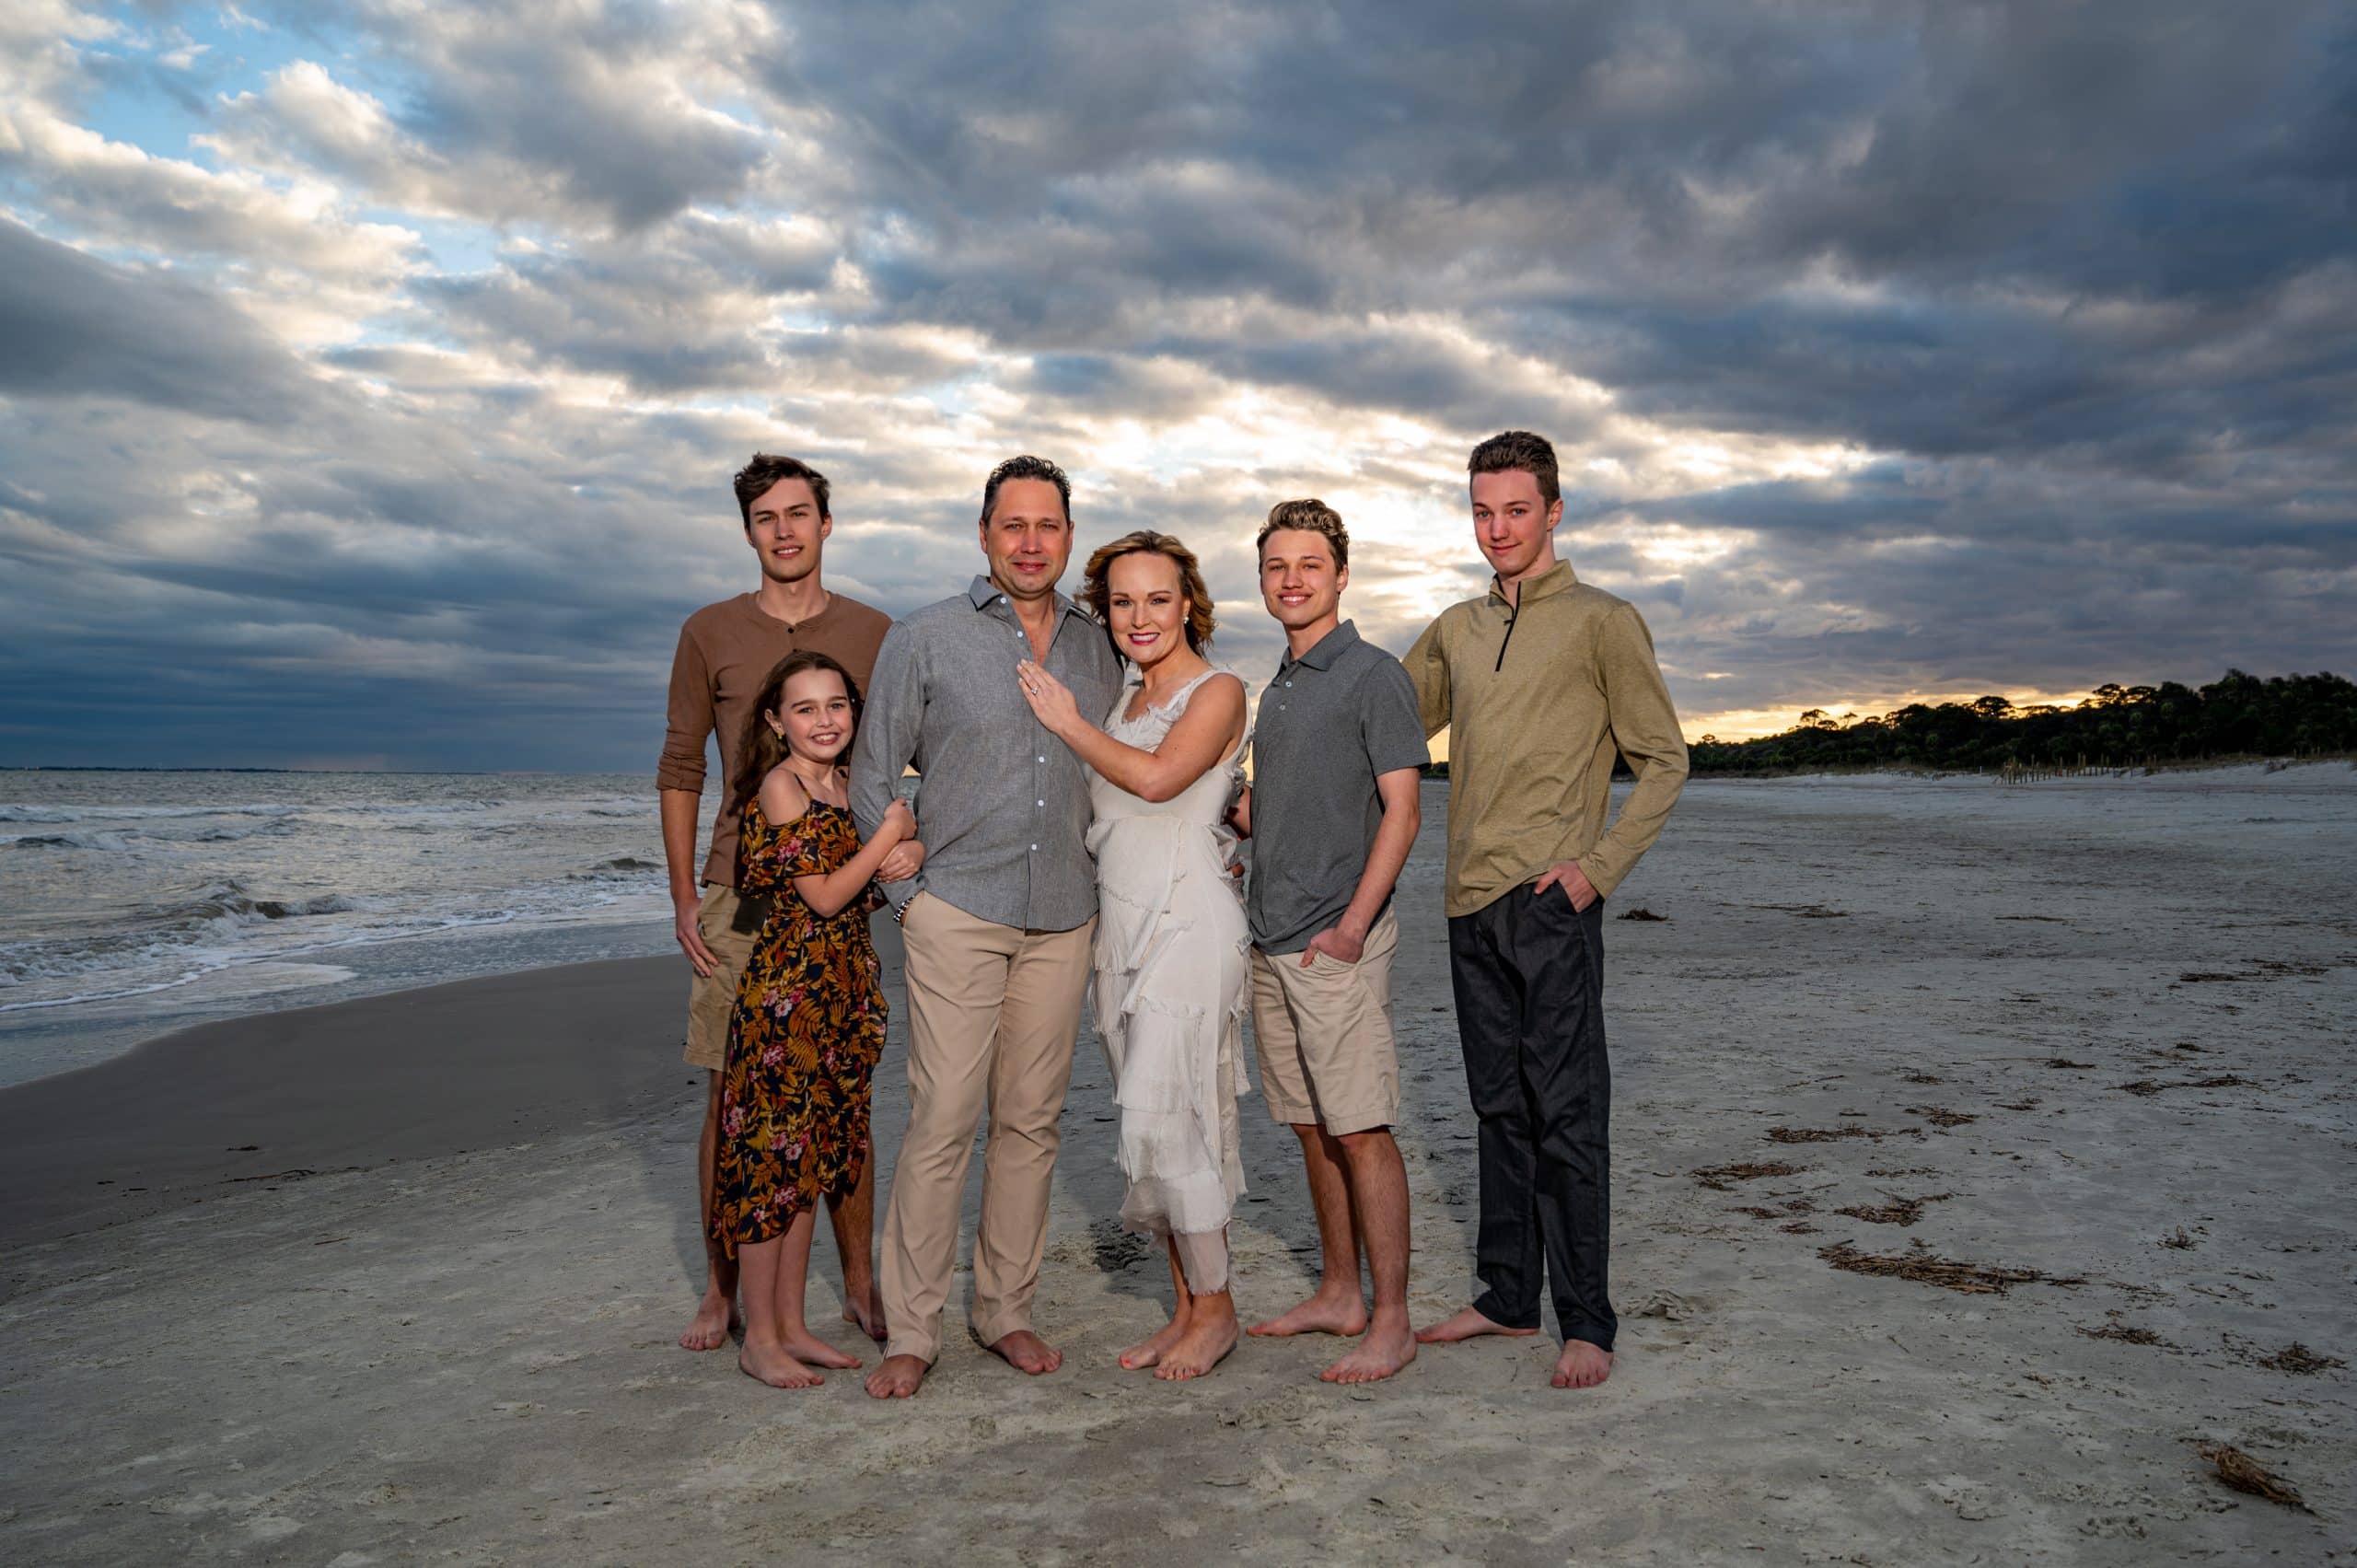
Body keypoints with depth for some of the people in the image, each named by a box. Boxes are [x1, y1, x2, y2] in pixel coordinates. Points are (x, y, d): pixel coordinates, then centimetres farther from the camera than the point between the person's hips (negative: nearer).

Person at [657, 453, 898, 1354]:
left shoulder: (875, 635, 6)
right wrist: (684, 897, 2)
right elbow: (679, 769, 7)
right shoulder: (710, 634, 6)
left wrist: (911, 838, -9)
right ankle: (721, 1292, 18)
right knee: (730, 1099, 4)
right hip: (739, 897, 0)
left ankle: (860, 1285, 18)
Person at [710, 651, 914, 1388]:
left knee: (811, 1159, 13)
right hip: (787, 988, -8)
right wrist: (891, 834, -10)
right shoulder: (780, 786, -11)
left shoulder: (843, 787, 12)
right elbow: (823, 894, -15)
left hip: (843, 989, 8)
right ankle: (760, 1338, 11)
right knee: (773, 1154, 0)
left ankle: (791, 1323, 23)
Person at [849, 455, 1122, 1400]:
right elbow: (873, 780, 3)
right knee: (943, 1118, -6)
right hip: (958, 911, -3)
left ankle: (1005, 1309, 22)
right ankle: (912, 1330, 8)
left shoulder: (1098, 647, 10)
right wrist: (908, 892, -2)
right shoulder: (925, 640, 0)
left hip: (1063, 918, 4)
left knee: (1031, 1119, 8)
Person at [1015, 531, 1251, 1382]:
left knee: (1162, 1116, -10)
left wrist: (1068, 722, -9)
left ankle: (1216, 1307, 7)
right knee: (1152, 1118, 9)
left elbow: (1156, 777, -21)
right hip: (1120, 923, 7)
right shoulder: (1124, 699, 17)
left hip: (1188, 922, -7)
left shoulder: (1217, 691, -5)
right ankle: (1187, 1307, 20)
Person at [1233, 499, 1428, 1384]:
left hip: (1337, 943, -8)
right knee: (1313, 1129, 14)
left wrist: (1352, 924, -17)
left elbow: (1401, 812, -11)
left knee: (1361, 1131, -4)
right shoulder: (1276, 689, 18)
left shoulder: (1373, 675, -6)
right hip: (1271, 942, 8)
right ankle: (1338, 1295, 26)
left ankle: (1391, 1324, 5)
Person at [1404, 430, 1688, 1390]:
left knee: (1565, 1113, -3)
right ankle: (1507, 1296, 24)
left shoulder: (1603, 622, -1)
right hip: (1472, 904, 6)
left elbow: (1663, 760, 0)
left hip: (1551, 904, -6)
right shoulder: (1454, 630, 15)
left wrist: (1599, 865, -11)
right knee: (1500, 1106, 13)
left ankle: (1586, 1321, 9)